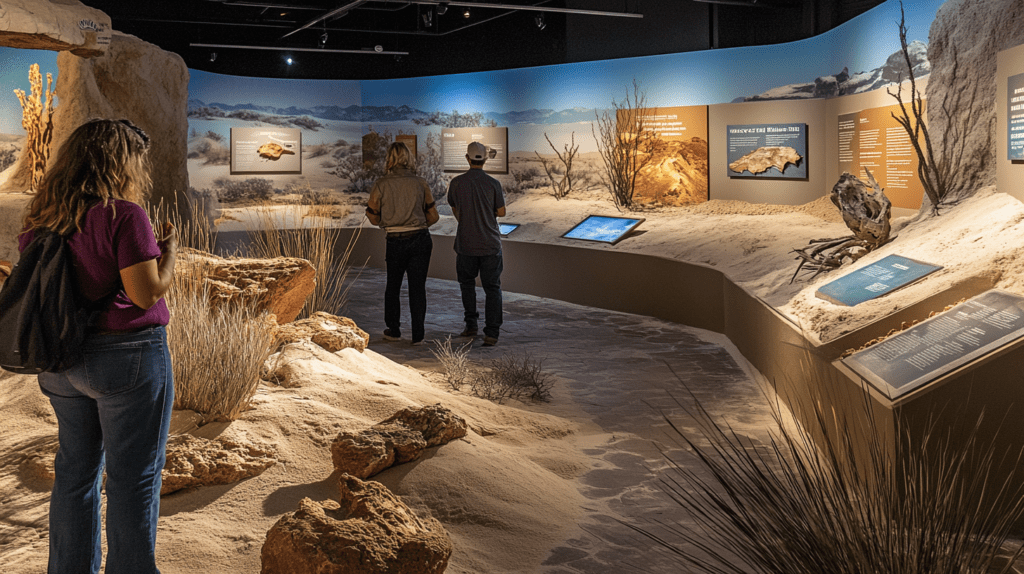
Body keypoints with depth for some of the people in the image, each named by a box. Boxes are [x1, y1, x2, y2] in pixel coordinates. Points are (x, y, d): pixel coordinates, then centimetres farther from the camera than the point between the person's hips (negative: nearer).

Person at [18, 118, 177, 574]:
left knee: (74, 472, 18)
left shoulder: (44, 219, 6)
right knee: (133, 480, 3)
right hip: (126, 356, -7)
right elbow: (146, 293, -18)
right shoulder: (124, 215, -16)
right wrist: (169, 248, -3)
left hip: (61, 362, 7)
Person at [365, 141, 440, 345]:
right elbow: (433, 217, 4)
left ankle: (393, 330, 27)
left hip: (395, 242, 0)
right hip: (420, 240, 1)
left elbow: (374, 218, 3)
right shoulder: (420, 183, -2)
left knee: (393, 286, 18)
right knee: (417, 287, 8)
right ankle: (418, 334, 10)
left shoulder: (381, 185, -6)